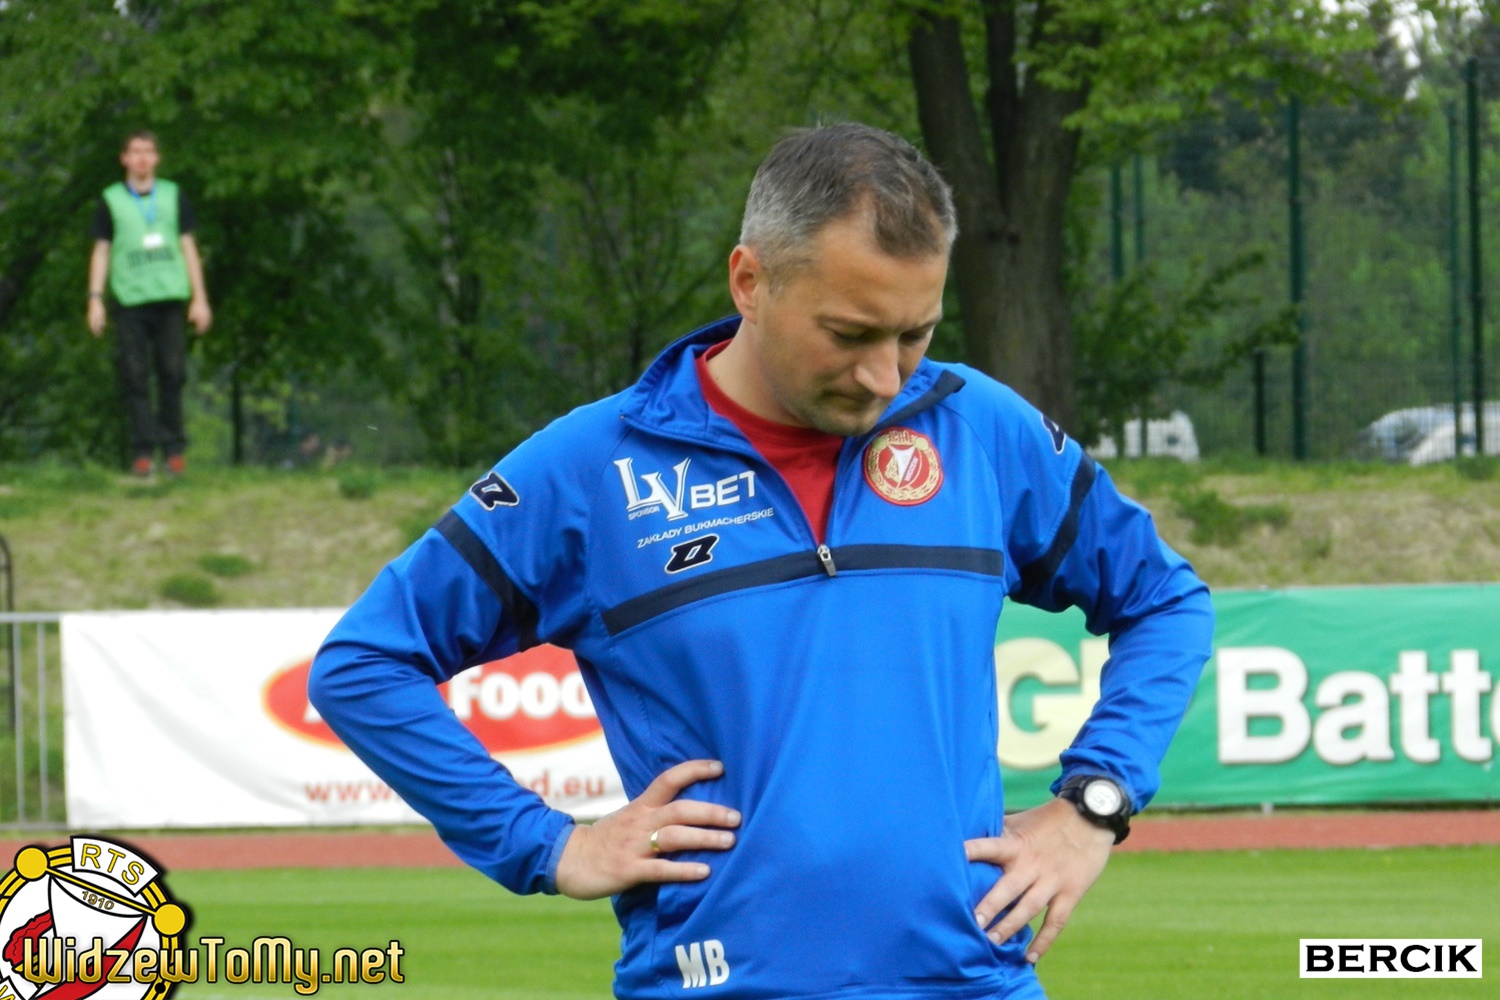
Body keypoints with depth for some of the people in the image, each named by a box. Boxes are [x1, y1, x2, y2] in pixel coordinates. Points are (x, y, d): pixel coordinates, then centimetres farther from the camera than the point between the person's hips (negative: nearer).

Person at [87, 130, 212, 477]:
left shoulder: (173, 197, 13)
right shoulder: (111, 201, 9)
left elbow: (188, 247, 14)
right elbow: (101, 251, 10)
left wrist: (200, 298, 9)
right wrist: (95, 300, 1)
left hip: (169, 297, 1)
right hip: (130, 300, -1)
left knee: (172, 373, -3)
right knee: (135, 375, -5)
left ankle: (174, 449, 3)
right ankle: (142, 452, -3)